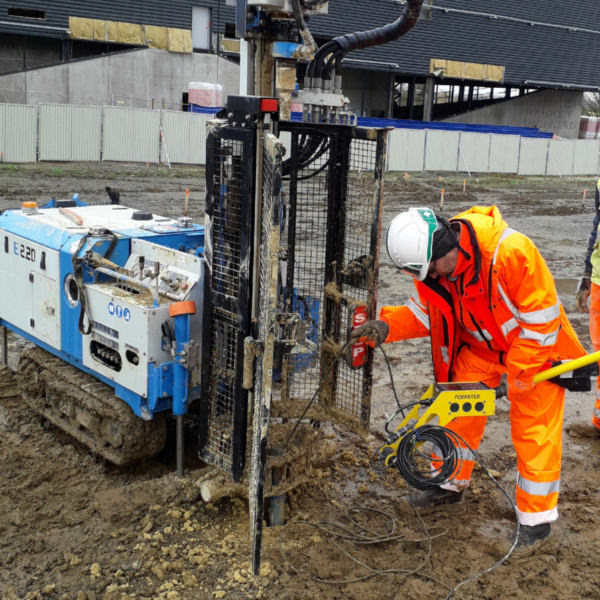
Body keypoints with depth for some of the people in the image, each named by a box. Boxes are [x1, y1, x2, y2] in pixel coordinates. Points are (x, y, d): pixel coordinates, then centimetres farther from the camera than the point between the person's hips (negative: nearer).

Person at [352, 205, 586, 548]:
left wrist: (514, 374, -24)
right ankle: (453, 484, 27)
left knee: (534, 430, -4)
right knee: (460, 411, 6)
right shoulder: (435, 261, -16)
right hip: (479, 346, 6)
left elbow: (542, 319, -28)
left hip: (536, 346, -5)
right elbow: (426, 312, -3)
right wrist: (387, 326, -21)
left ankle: (537, 516, 12)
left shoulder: (512, 251, -36)